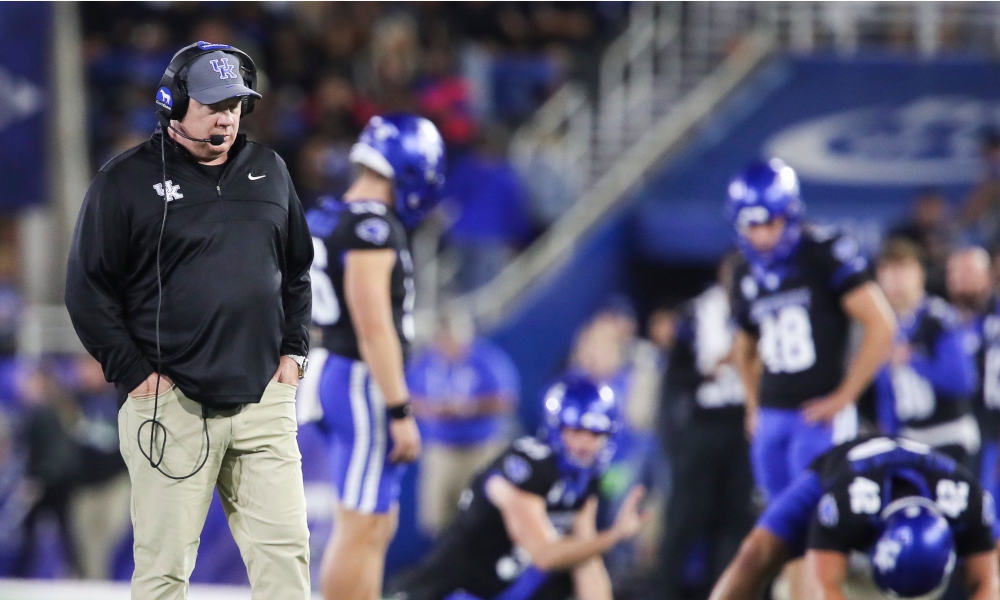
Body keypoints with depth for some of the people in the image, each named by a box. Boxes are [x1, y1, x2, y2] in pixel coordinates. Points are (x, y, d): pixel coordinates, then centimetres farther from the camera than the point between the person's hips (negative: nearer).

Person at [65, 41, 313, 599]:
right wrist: (135, 373, -8)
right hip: (170, 404, -4)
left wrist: (293, 350, 11)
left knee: (285, 548, -1)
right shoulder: (127, 181, -2)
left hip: (264, 399, 4)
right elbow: (88, 289, -2)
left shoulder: (269, 171, 13)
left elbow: (298, 270, 23)